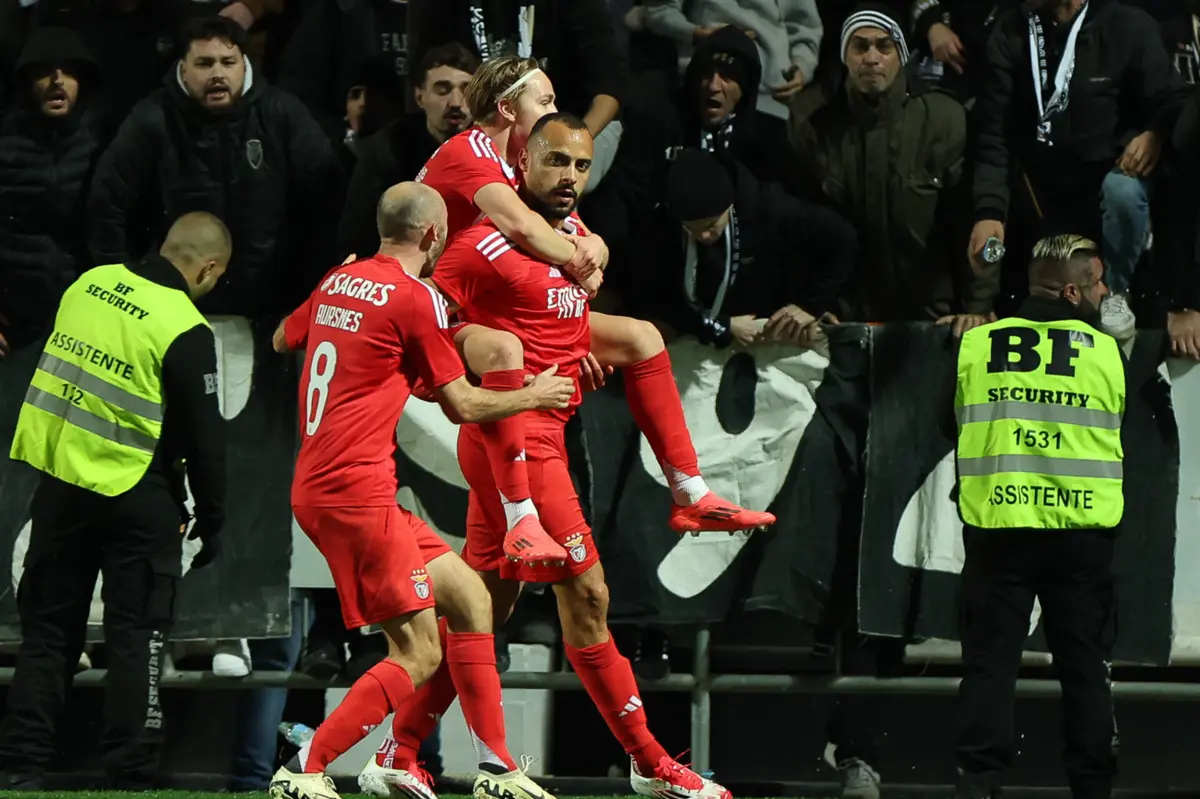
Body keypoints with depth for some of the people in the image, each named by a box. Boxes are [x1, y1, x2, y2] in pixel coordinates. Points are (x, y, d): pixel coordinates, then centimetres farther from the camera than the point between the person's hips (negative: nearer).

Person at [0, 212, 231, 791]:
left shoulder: (90, 284, 3)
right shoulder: (185, 331, -15)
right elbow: (203, 440, -11)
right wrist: (211, 522, 0)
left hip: (59, 482, 5)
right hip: (136, 499, -5)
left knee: (48, 630, 12)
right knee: (136, 639, 3)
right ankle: (130, 775, 2)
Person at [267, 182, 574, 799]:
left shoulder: (339, 282, 13)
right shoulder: (415, 297, -10)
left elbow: (283, 339, 33)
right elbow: (462, 405, -3)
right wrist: (534, 396, 14)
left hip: (316, 487, 9)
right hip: (356, 490, -9)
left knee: (469, 598, 14)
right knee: (420, 654, -7)